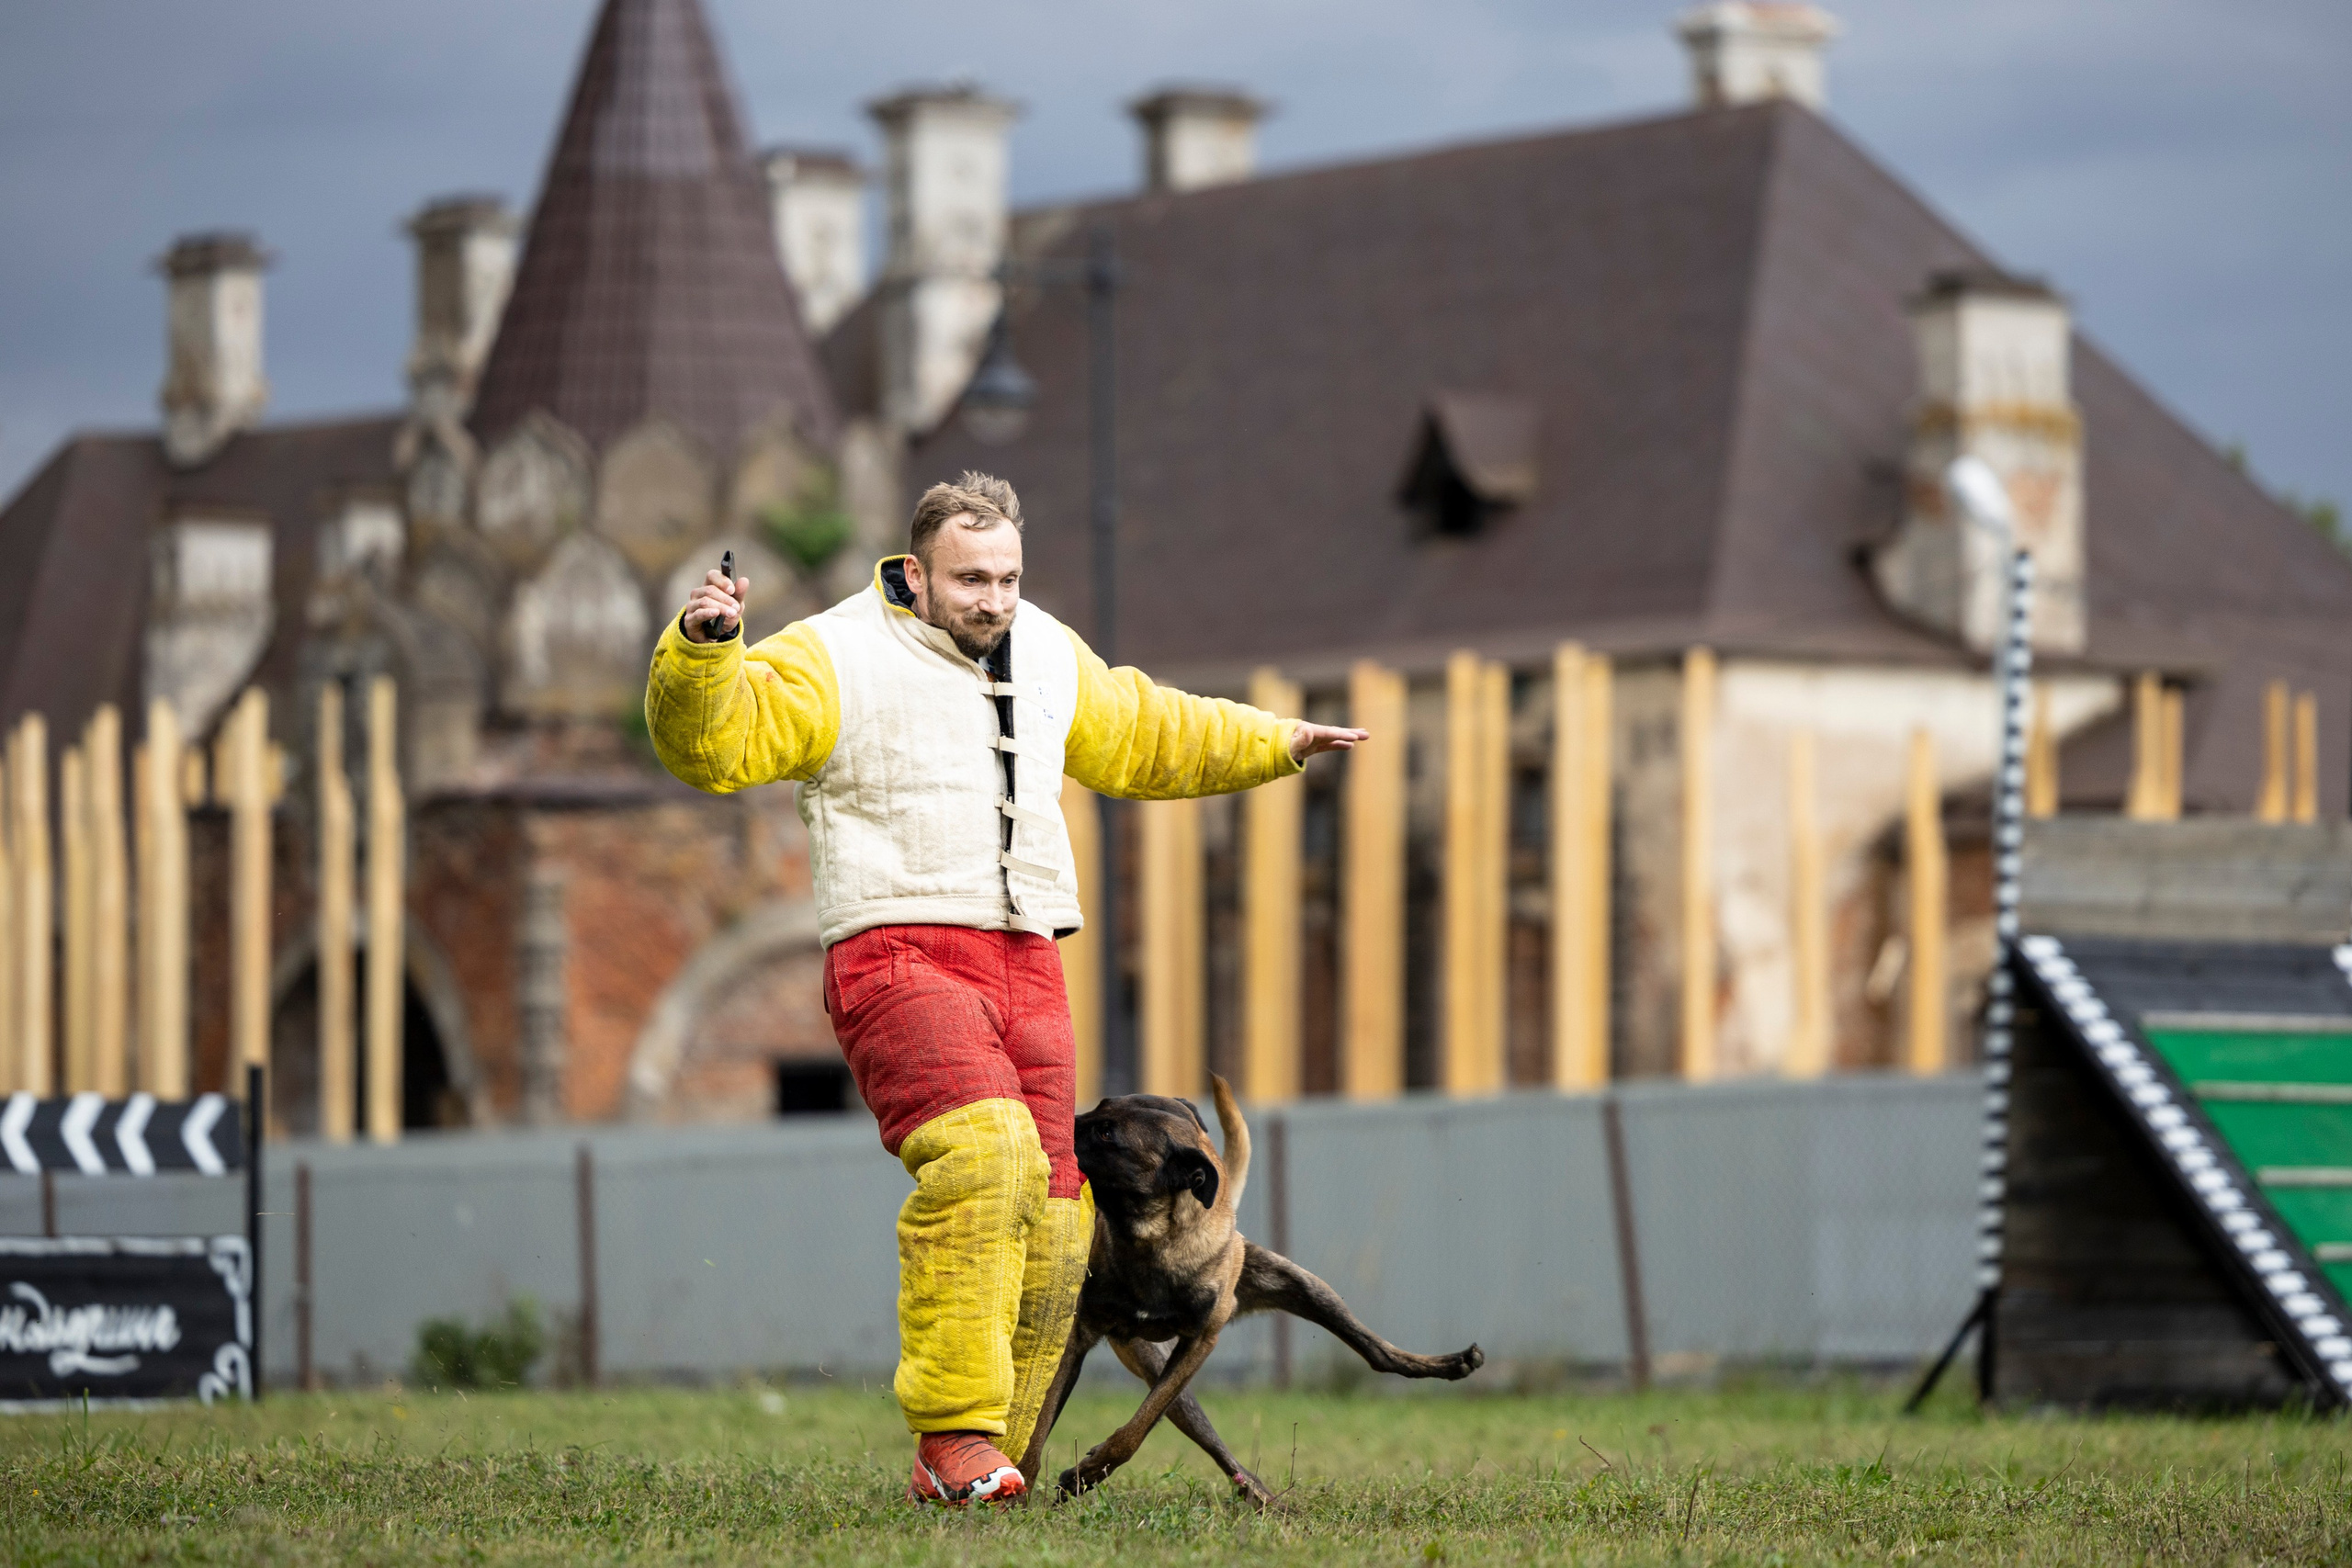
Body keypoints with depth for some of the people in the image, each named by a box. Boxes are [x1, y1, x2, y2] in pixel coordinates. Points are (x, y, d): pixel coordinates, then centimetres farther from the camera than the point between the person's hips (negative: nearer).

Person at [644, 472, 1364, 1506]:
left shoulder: (1047, 655, 17)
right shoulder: (837, 659, -3)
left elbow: (1141, 736, 35)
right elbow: (712, 744, -15)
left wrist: (1272, 744, 39)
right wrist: (702, 649, -33)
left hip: (1027, 968, 7)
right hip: (899, 955, -7)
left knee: (1050, 1239, 1)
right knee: (984, 1153, -31)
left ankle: (955, 1472, 11)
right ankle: (955, 1431, -30)